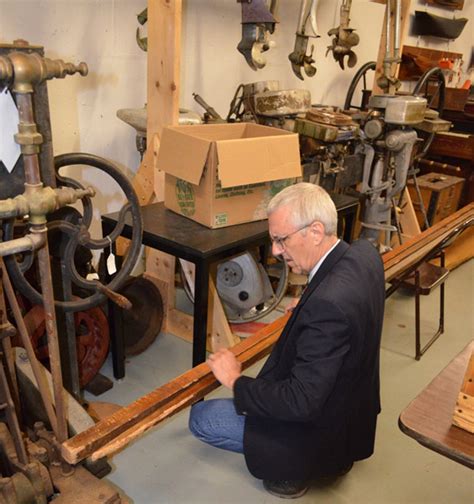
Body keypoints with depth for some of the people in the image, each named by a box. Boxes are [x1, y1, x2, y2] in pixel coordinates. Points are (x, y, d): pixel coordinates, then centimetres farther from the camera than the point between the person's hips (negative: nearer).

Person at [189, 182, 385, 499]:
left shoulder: (327, 304, -38)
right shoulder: (365, 252, -10)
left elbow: (301, 403, -31)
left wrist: (236, 381, -19)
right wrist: (305, 311, 12)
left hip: (321, 432, -8)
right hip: (352, 410, 9)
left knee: (200, 418, 1)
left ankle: (290, 467, 7)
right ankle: (333, 456, 24)